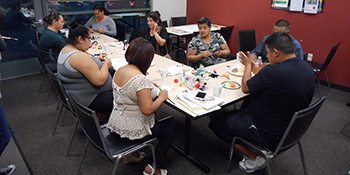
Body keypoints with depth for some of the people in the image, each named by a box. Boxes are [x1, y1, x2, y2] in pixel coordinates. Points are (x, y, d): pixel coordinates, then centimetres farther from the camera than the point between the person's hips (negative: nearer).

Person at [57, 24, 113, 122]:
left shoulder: (65, 49, 5)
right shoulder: (80, 56, -27)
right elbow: (100, 81, -30)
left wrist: (95, 60, 7)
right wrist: (106, 64, -13)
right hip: (88, 100, -10)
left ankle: (101, 117, 23)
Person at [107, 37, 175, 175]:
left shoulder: (119, 71, -2)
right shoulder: (140, 80, -30)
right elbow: (147, 110, -29)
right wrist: (162, 97, -14)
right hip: (132, 129, -8)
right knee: (170, 130, 14)